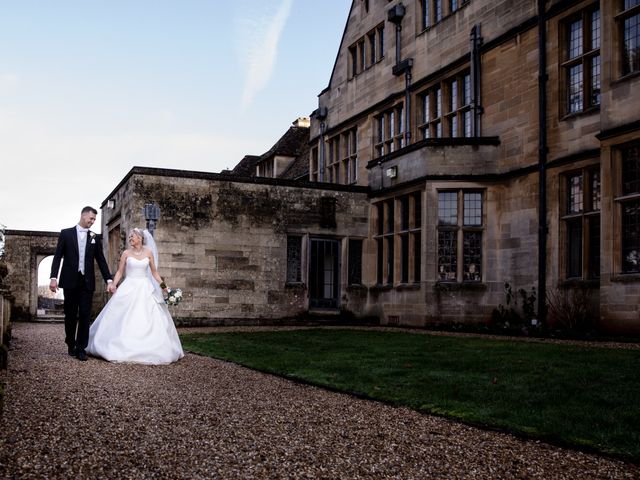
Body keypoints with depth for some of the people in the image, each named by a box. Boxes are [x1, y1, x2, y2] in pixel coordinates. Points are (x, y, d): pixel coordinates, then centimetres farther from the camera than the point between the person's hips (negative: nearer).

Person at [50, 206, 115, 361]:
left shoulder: (95, 238, 9)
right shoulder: (66, 233, 3)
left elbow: (101, 260, 8)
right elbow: (57, 256, 0)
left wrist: (109, 280, 0)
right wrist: (53, 277, -10)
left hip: (87, 282, 1)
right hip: (70, 281, -1)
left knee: (85, 315, -3)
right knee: (70, 315, 7)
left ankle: (81, 348, 1)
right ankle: (71, 344, 23)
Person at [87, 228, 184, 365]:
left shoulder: (148, 253, 5)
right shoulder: (126, 253, 2)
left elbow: (154, 272, 10)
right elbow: (119, 272, 2)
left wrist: (163, 286, 4)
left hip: (145, 289, 1)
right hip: (129, 289, -1)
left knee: (148, 321, -1)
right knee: (126, 321, -3)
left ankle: (149, 350, 7)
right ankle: (125, 349, 3)